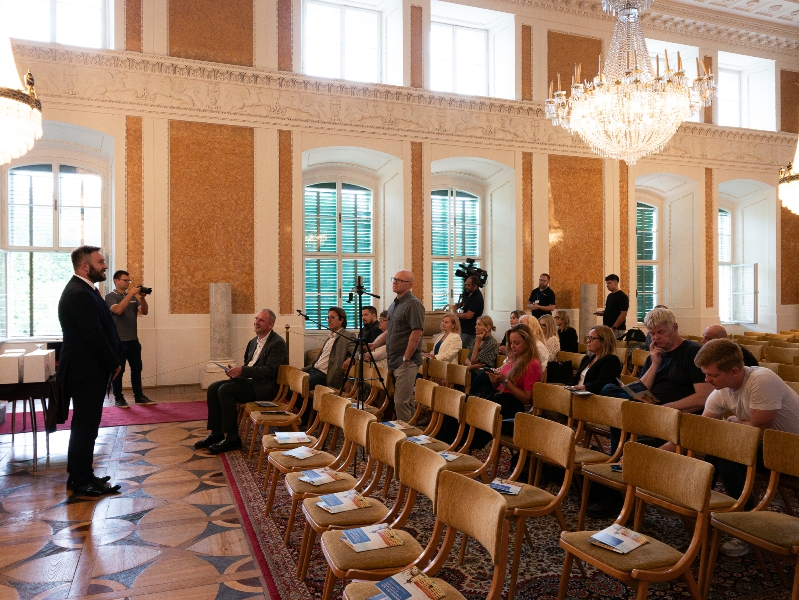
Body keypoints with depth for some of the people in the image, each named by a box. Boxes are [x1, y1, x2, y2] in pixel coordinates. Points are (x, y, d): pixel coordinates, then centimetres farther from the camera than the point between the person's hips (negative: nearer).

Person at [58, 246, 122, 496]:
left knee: (84, 425, 17)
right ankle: (82, 482, 9)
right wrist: (114, 363, -13)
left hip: (85, 370, 11)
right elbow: (94, 335, -23)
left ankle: (80, 476, 28)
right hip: (87, 372, -11)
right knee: (86, 426, -2)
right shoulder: (80, 295, -19)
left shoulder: (81, 290, 14)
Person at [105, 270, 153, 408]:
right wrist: (130, 294, -23)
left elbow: (144, 311, 6)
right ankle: (118, 399, 8)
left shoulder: (133, 297, 14)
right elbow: (118, 310, -22)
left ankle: (139, 396, 17)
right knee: (118, 370, 1)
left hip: (133, 339, 6)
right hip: (118, 340, -6)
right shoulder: (110, 296, -4)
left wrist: (142, 297, -10)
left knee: (137, 368, 9)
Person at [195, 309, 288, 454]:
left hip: (264, 386, -9)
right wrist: (236, 370, 0)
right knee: (213, 388, -6)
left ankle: (232, 438, -17)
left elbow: (269, 370, -20)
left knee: (225, 390, -24)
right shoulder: (254, 341, 17)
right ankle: (215, 432, -1)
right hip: (248, 380, 9)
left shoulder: (278, 343, -11)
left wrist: (242, 370, -22)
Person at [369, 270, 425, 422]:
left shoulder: (413, 304, -13)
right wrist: (374, 345, 10)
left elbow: (416, 333, -19)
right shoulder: (394, 305, 16)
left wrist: (406, 358, -18)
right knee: (406, 400, 16)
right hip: (395, 361, 9)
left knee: (401, 401, -9)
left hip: (406, 361, -9)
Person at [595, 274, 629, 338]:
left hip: (616, 329, -8)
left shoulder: (622, 297, -12)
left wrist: (613, 328, -21)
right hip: (607, 328, 8)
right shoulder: (609, 296, 14)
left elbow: (623, 314, -17)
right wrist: (602, 312, 3)